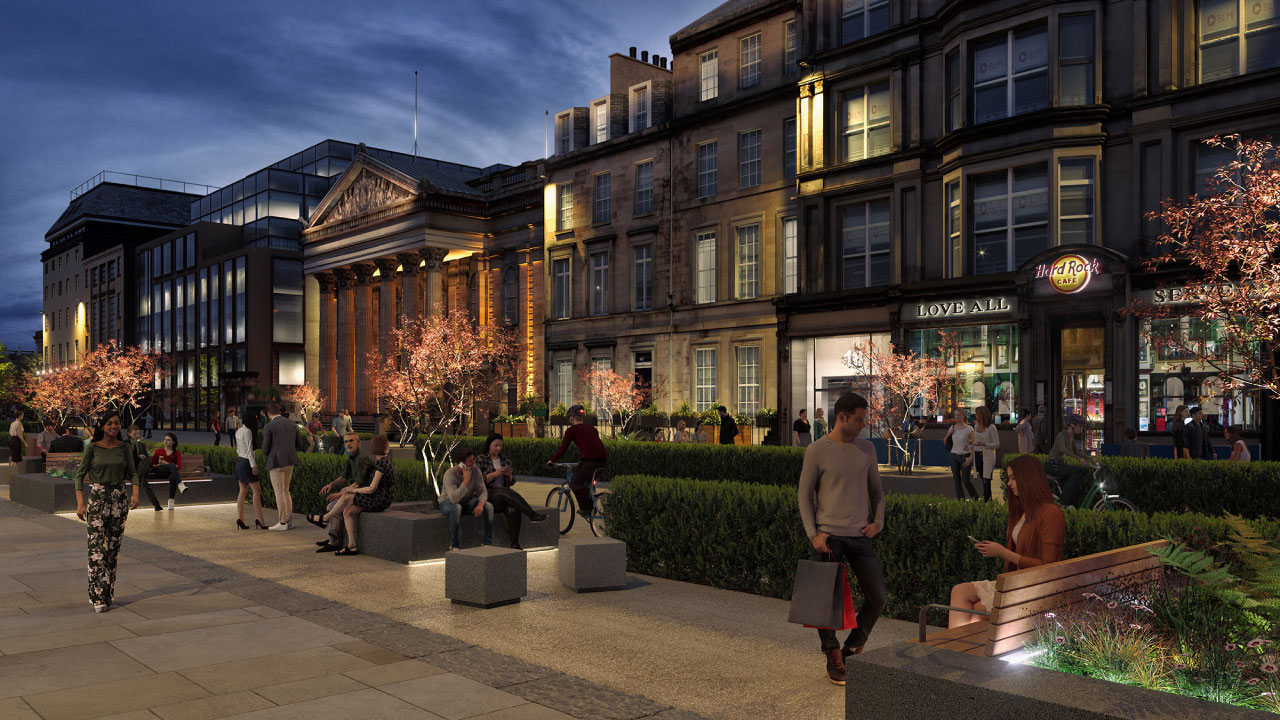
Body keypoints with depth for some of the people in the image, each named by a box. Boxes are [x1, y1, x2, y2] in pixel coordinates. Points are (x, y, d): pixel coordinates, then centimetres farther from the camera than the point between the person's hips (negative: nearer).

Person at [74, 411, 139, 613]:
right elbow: (80, 475, -2)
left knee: (113, 546, 8)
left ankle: (108, 591, 20)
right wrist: (80, 503, -10)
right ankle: (98, 597, -6)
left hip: (119, 498, 3)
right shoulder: (93, 448, -3)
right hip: (97, 498, -3)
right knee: (97, 546, -8)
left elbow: (132, 473, 9)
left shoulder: (123, 448, 5)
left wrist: (135, 493, -9)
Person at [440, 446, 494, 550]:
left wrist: (480, 504, -34)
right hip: (448, 503, -5)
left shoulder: (476, 470, -14)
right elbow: (454, 499, -40)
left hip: (467, 502, 5)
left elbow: (483, 491, -13)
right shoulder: (450, 474, -29)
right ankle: (453, 545, -27)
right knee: (457, 508, -40)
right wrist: (466, 480, -43)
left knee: (489, 506, -19)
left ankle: (487, 542, -10)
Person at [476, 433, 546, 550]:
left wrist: (510, 475, -3)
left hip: (504, 496, 4)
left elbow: (512, 482, 19)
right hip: (488, 495, -4)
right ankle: (532, 515, -37)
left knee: (513, 510, -31)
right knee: (507, 492, -36)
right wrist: (494, 475, -17)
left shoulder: (505, 460, 16)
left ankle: (515, 544, -34)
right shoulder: (481, 460, 2)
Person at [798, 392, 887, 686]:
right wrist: (813, 534, -8)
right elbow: (805, 495, 1)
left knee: (878, 597, 3)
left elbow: (876, 490, 18)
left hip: (860, 536, 4)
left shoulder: (867, 449, 9)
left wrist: (878, 522, 3)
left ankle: (853, 648, 23)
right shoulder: (817, 451, -4)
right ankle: (833, 658, 14)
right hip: (829, 536, -4)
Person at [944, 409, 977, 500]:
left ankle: (975, 498, 19)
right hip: (954, 456, 4)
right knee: (957, 480, 4)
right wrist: (948, 434, -4)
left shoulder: (969, 429, -8)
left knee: (965, 481, -4)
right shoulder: (952, 428, 6)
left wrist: (970, 458, -17)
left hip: (965, 457, -4)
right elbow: (945, 442, 16)